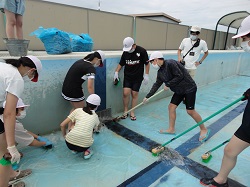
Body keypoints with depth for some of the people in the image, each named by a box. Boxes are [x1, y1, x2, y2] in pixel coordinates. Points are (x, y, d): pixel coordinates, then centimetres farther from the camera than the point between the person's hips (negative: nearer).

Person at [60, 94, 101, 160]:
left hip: (70, 143, 0)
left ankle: (74, 149, 21)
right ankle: (86, 151, 13)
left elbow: (62, 125, 7)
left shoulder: (78, 111, 7)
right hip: (84, 146, 0)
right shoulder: (95, 117, 12)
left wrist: (65, 136, 24)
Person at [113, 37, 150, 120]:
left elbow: (147, 63, -3)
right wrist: (116, 72, -3)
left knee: (134, 94, 2)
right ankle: (125, 111, 13)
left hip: (138, 77, -2)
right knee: (126, 93, -6)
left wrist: (146, 75, -6)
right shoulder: (125, 52, 1)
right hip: (127, 76, 3)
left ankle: (132, 113, 18)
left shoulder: (142, 51, -10)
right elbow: (121, 64, 10)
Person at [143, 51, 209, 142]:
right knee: (171, 107, 5)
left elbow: (179, 76, -25)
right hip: (179, 90, 9)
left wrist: (168, 85, -18)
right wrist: (147, 96, 9)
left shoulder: (170, 63, -22)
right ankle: (171, 129, 20)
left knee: (190, 111, -5)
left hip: (189, 88, -8)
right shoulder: (160, 72, 5)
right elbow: (157, 84, 9)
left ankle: (204, 130, 15)